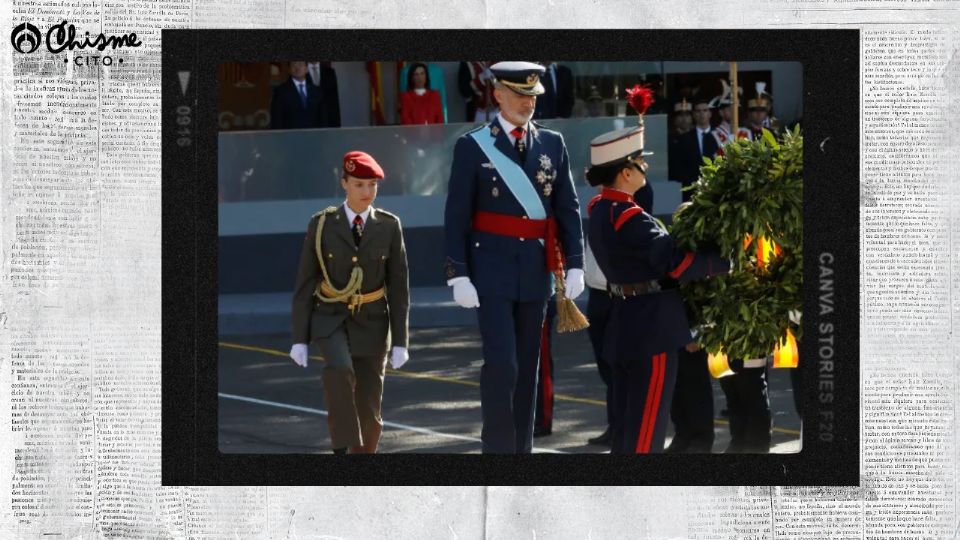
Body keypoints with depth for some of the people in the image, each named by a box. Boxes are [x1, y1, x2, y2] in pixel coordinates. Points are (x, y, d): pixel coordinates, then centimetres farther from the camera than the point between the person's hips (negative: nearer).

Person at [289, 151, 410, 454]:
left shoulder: (389, 226, -4)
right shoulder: (322, 225, -6)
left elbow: (399, 287, -1)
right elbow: (305, 283, -3)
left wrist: (399, 342, -5)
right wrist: (299, 339, -7)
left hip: (371, 322, 1)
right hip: (330, 318, -1)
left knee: (368, 410, 1)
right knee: (339, 369, -33)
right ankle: (343, 447, -26)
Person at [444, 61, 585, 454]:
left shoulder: (552, 144, 8)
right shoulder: (473, 146, -2)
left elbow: (568, 209, 9)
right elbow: (456, 216, -3)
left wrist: (574, 264, 0)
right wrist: (458, 274, -10)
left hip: (536, 270, 4)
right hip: (492, 269, -4)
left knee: (527, 366, 8)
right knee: (501, 363, -12)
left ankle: (522, 448, 16)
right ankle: (497, 447, -4)